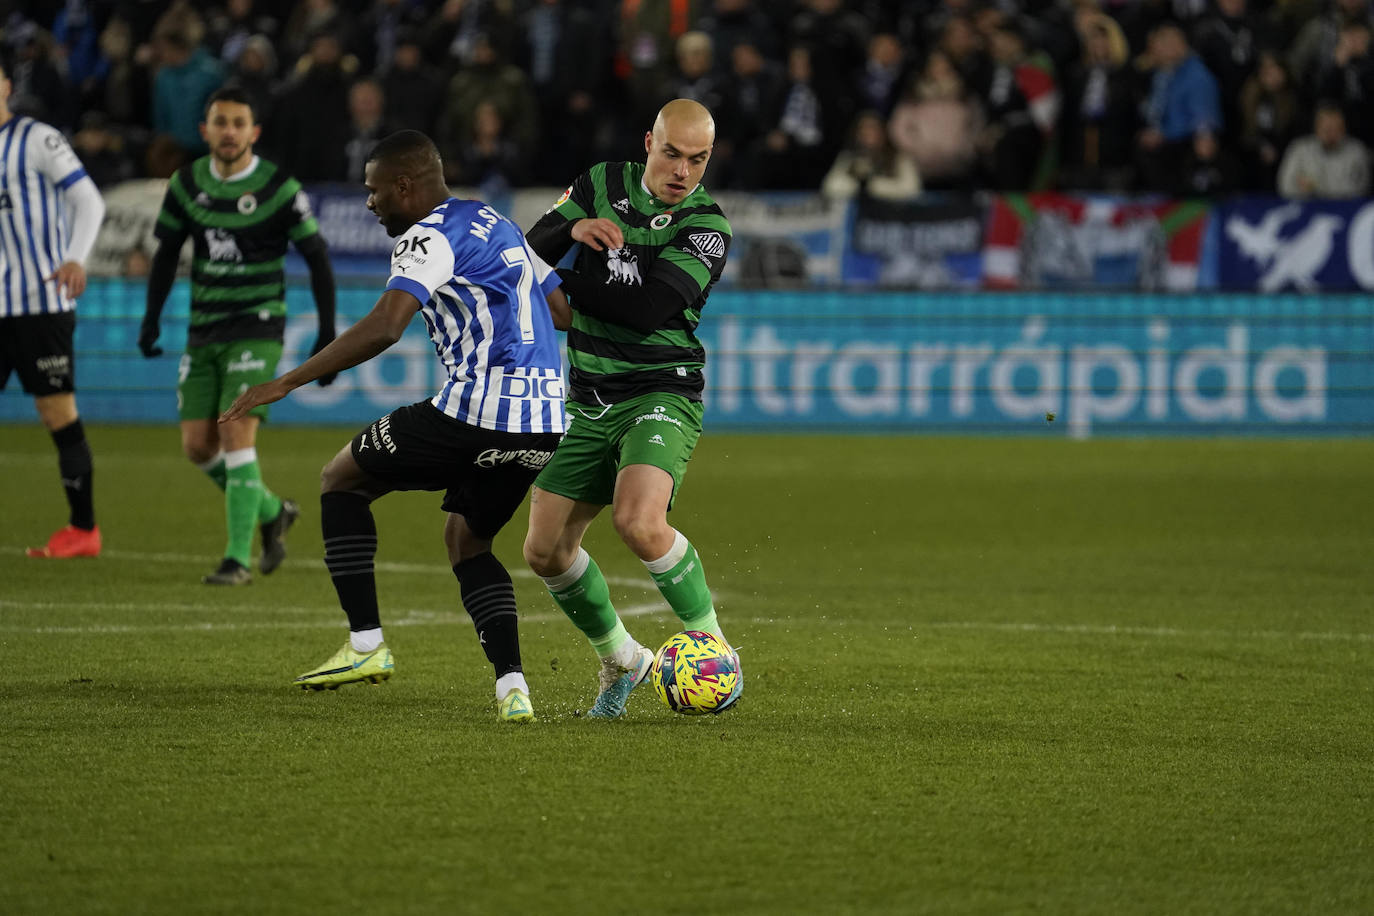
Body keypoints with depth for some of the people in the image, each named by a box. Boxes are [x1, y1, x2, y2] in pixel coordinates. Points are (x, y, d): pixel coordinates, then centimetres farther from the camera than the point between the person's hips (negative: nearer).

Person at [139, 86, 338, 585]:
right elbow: (167, 252, 15)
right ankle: (270, 511, 27)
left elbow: (317, 257, -3)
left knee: (236, 434, -17)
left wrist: (327, 334, -5)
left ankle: (238, 558, -13)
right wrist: (151, 318, 6)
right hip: (203, 333, 5)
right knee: (198, 446, 3)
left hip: (256, 331, -5)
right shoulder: (186, 184, 3)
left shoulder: (279, 189, -9)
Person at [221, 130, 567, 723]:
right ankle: (511, 686, 5)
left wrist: (288, 382, -20)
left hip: (476, 409, -9)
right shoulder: (496, 225, 21)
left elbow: (383, 327, -21)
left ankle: (366, 645, 3)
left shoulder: (430, 236, -6)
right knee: (465, 541, 26)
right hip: (545, 422, 9)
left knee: (341, 478, 11)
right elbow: (564, 308, 29)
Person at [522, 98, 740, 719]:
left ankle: (714, 647, -13)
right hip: (588, 404, 6)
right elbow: (532, 248, 4)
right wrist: (573, 229, -18)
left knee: (638, 522, -30)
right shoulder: (604, 184, 6)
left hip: (660, 395, -6)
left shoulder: (705, 229, -11)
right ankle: (620, 660, 27)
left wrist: (564, 284, -13)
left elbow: (647, 305, -23)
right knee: (545, 551, 5)